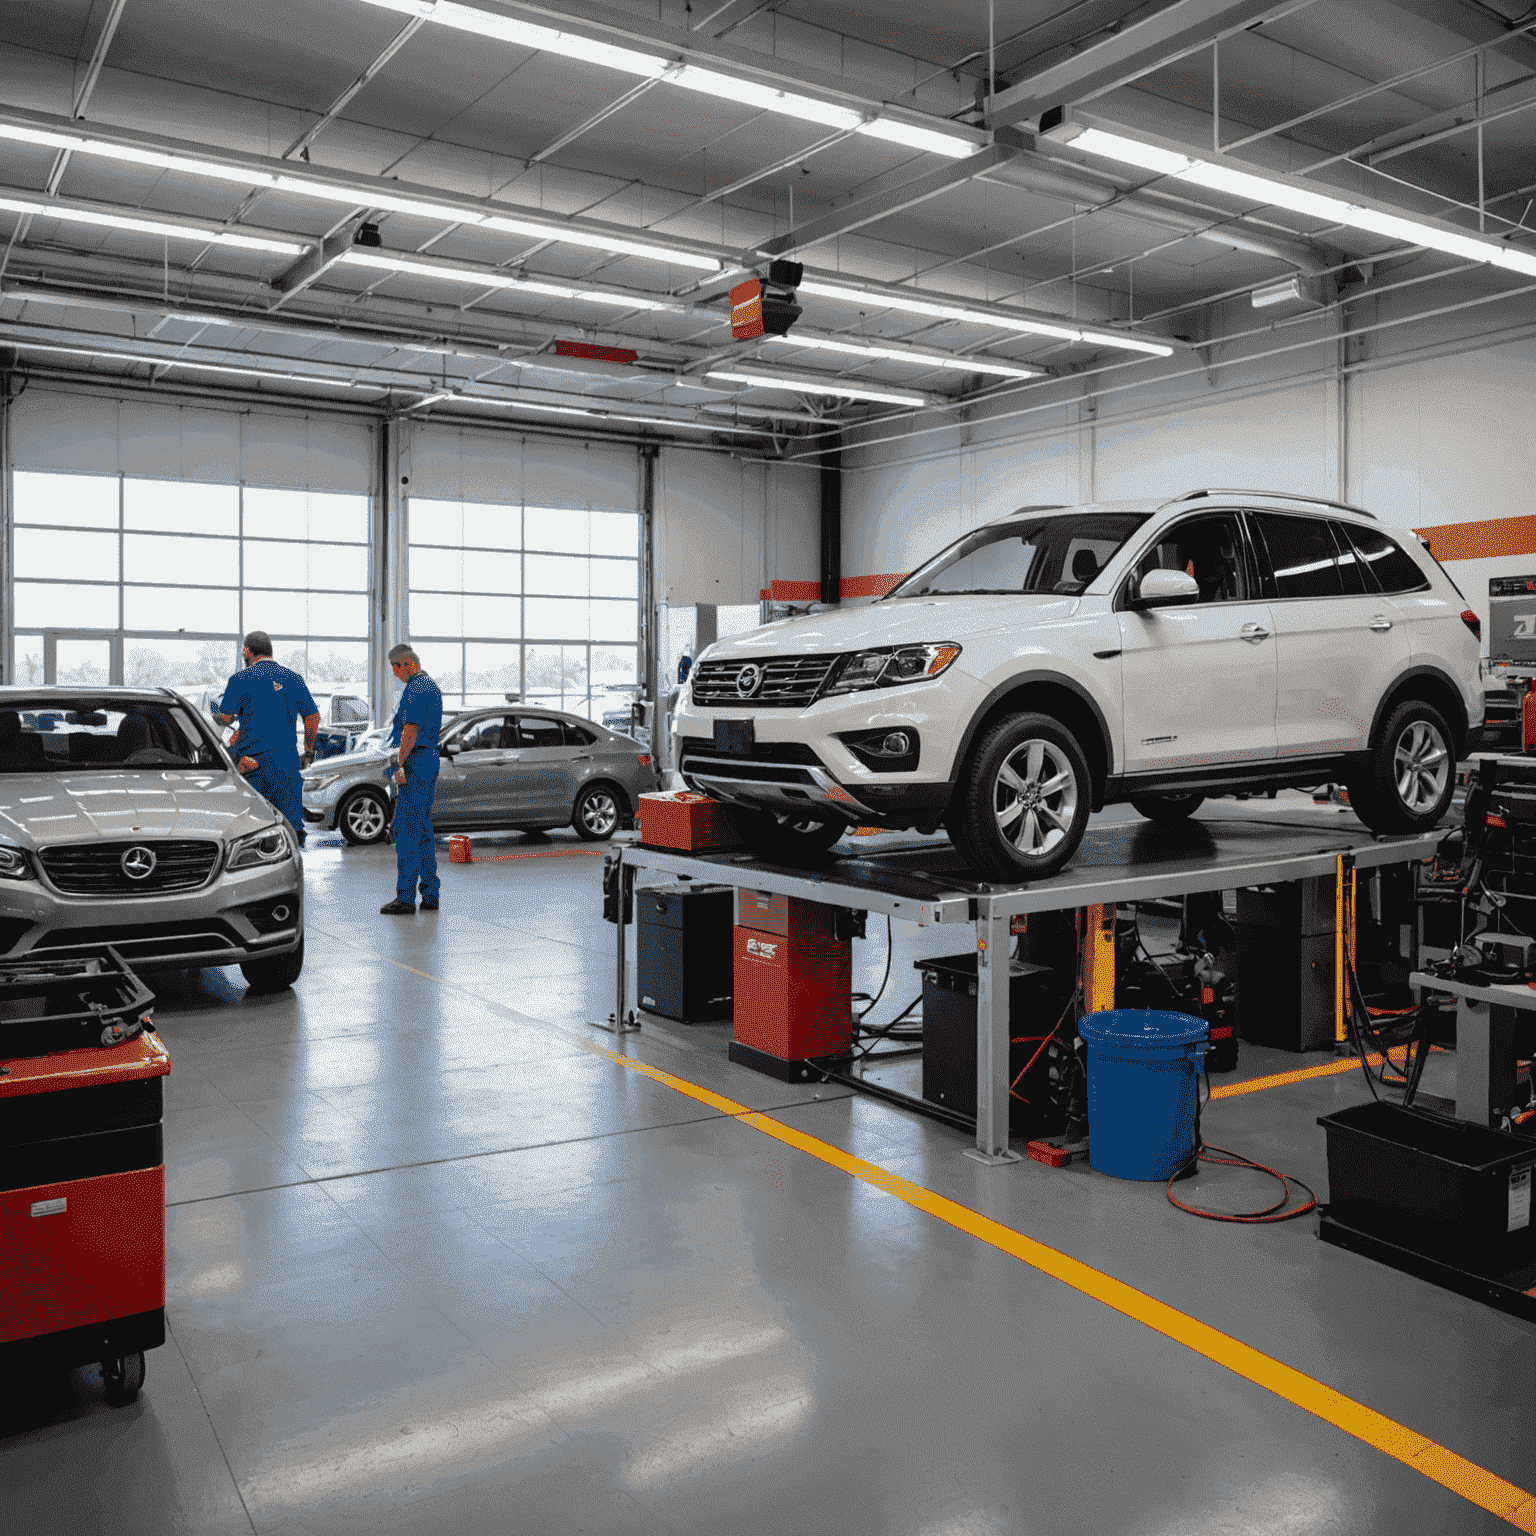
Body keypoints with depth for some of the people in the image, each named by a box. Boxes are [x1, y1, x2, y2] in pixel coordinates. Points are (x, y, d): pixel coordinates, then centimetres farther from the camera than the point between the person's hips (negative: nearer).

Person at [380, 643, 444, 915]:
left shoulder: (414, 689, -13)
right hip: (431, 760, 10)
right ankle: (430, 895, 14)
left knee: (406, 831, -8)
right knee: (424, 830, 12)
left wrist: (400, 765, -18)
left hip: (414, 763, -10)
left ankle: (405, 897, -7)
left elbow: (411, 731, -21)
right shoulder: (431, 686, 18)